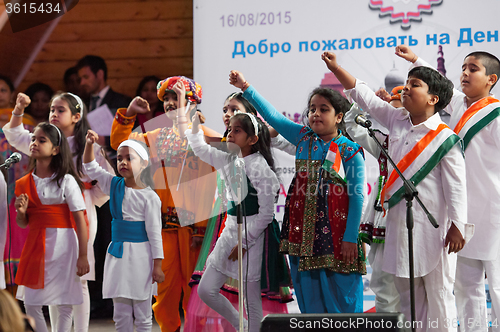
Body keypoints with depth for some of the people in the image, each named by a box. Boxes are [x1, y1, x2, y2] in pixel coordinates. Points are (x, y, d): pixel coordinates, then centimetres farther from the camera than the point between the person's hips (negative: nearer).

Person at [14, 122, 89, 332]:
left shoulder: (66, 181, -7)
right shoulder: (25, 183, 7)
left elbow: (80, 220, -8)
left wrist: (83, 256, -12)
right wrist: (21, 212, -8)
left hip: (62, 244, -5)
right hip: (35, 245, 5)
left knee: (64, 305, -2)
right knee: (31, 304, 3)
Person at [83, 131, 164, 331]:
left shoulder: (149, 197, -10)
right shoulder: (114, 186, 6)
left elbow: (154, 232, -10)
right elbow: (91, 168, 14)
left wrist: (157, 266, -12)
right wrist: (89, 144, -3)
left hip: (140, 255, -5)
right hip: (117, 253, 5)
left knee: (142, 315, 2)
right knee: (121, 314, 7)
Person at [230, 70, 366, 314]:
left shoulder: (350, 152, -6)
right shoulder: (303, 138, 9)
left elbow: (356, 196, -7)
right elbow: (272, 116, 9)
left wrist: (351, 238, -11)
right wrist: (246, 88, 2)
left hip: (335, 234, -5)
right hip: (302, 231, 5)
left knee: (341, 298, -3)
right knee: (310, 300, 8)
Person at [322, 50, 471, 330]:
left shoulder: (445, 139, -10)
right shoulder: (397, 121, 8)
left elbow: (456, 186, -11)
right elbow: (365, 97, 12)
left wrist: (457, 227, -14)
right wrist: (336, 68, 6)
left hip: (432, 226, -7)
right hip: (399, 221, 7)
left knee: (438, 293, -2)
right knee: (408, 291, 12)